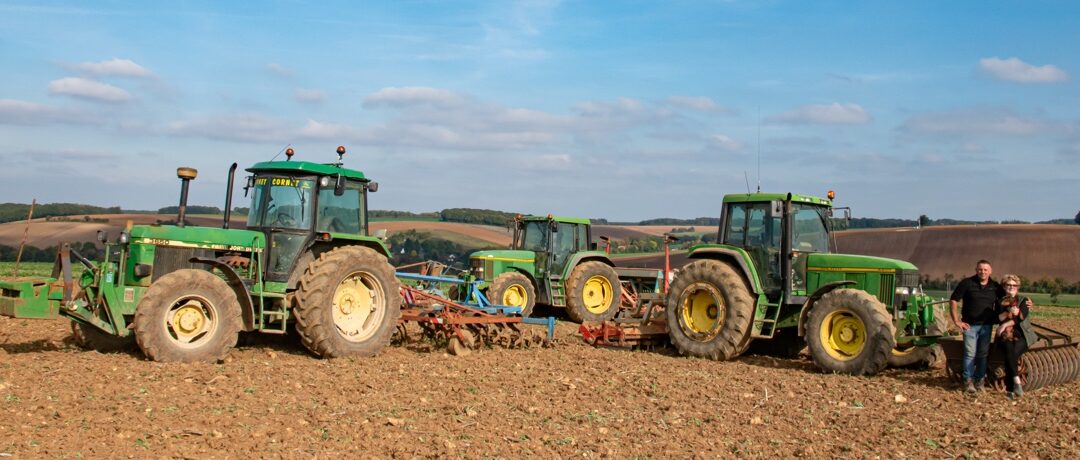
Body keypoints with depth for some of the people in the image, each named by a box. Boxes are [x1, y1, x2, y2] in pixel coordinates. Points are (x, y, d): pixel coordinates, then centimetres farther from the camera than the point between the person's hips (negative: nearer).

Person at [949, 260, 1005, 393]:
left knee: (983, 354, 8)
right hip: (970, 325, -3)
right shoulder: (967, 283, -5)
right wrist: (957, 321, -8)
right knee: (970, 353, -7)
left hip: (987, 325, 3)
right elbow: (953, 301, -4)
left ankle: (980, 380, 18)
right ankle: (968, 381, -2)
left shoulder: (995, 287, 5)